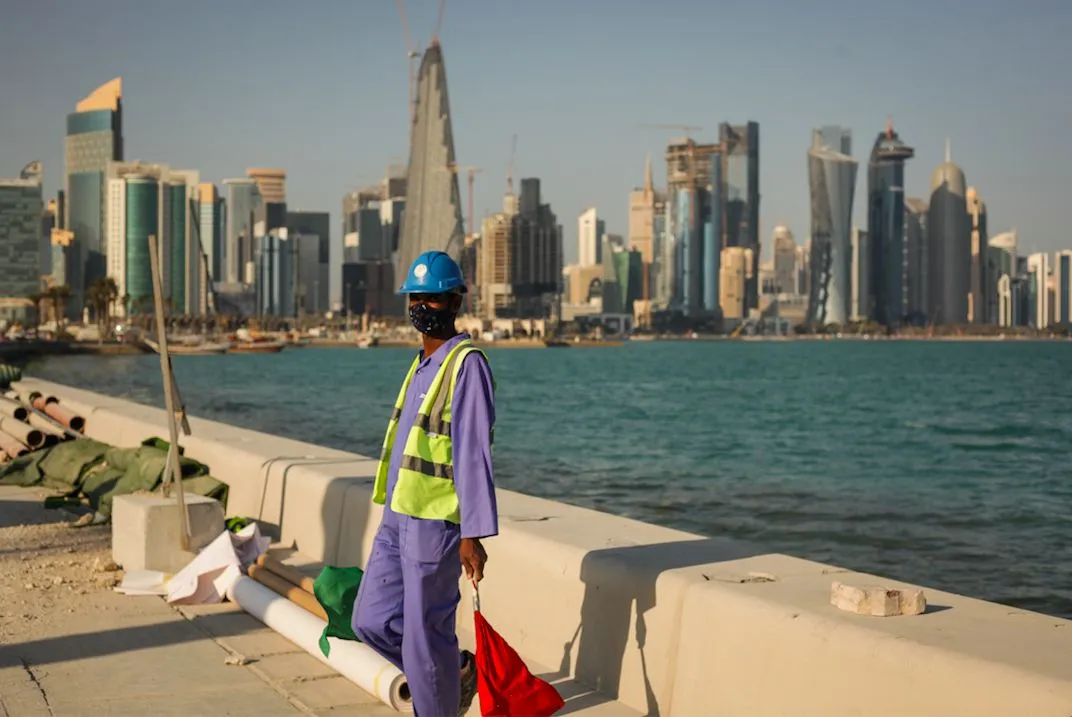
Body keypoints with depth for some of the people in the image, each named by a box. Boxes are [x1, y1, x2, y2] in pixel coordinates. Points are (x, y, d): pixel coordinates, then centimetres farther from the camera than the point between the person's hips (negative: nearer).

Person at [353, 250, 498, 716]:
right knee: (372, 621, 13)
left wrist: (473, 534, -22)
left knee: (426, 634, 0)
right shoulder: (423, 363, 15)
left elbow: (474, 453, -19)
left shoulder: (466, 364, -13)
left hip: (436, 524, -9)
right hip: (397, 519, 9)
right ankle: (457, 671, 29)